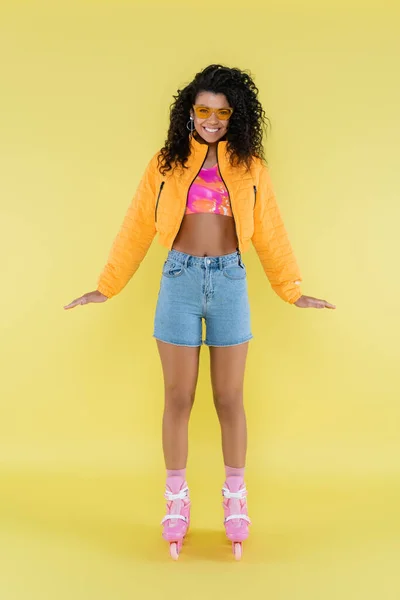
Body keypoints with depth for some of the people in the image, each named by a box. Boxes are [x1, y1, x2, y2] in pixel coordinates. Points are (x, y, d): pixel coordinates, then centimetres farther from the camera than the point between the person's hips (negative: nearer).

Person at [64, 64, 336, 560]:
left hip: (230, 281, 1)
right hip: (180, 280, 0)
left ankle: (235, 497, 24)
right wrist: (106, 286, 0)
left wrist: (292, 290, 6)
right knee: (178, 398, 6)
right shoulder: (166, 164, 3)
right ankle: (176, 497, 21)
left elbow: (269, 231, 8)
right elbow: (136, 228, 3)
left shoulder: (250, 167, 6)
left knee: (229, 398, 7)